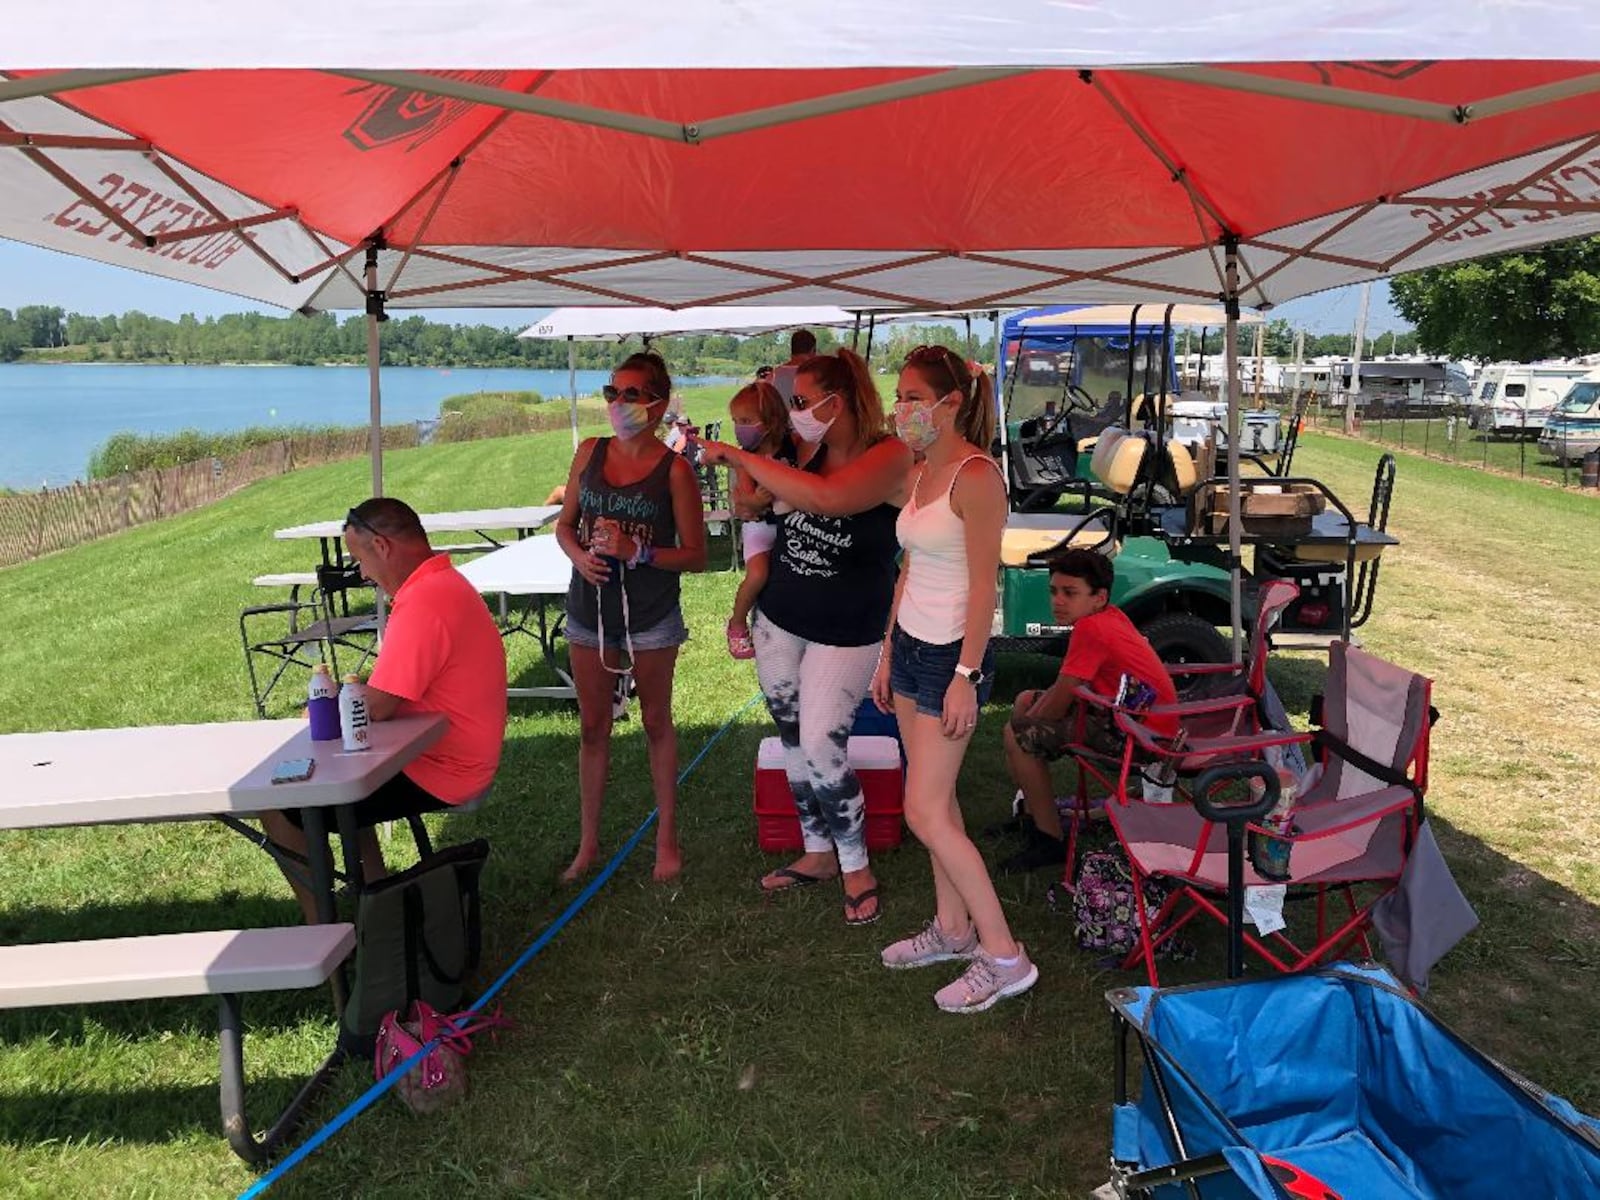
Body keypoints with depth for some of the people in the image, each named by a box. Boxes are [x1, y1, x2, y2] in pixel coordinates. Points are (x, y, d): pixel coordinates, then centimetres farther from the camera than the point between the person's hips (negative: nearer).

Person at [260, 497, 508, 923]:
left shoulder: (422, 603, -25)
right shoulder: (443, 582, 10)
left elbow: (377, 707, -24)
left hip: (435, 776, -11)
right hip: (457, 759, 11)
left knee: (279, 808, -4)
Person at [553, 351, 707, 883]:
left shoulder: (674, 470, -11)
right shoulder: (590, 453, 1)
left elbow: (695, 555, -10)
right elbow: (565, 523, 9)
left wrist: (635, 551, -23)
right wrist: (579, 555, -12)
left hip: (650, 618, -3)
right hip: (589, 610, 4)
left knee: (656, 723, 12)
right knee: (592, 726, 12)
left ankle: (667, 837, 27)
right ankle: (588, 842, 25)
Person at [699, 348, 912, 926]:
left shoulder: (889, 455, -19)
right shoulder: (810, 449, -1)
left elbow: (823, 497, -36)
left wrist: (738, 457, -29)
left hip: (846, 632, -6)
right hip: (780, 619, 6)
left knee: (822, 749, -9)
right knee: (793, 741, 14)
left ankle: (855, 866, 14)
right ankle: (818, 853, 32)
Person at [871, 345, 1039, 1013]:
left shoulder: (976, 477, -17)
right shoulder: (922, 472, 10)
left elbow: (983, 587, -19)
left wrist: (965, 676, -21)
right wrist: (888, 653, 16)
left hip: (952, 655, -9)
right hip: (911, 646, 9)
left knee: (924, 811, -6)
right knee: (934, 800, 15)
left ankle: (1003, 956, 5)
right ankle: (953, 929, 29)